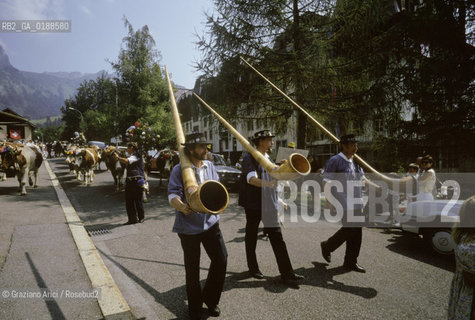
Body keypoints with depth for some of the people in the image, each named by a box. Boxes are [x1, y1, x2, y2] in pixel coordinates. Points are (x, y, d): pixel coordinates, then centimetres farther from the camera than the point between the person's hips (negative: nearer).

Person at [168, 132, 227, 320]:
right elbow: (173, 194, -18)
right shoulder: (179, 169, -10)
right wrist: (181, 206, -38)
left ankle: (210, 299, 30)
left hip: (210, 222, 4)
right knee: (192, 269, 9)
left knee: (221, 260, 3)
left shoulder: (210, 166, 5)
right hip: (189, 225, -4)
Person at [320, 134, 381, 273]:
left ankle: (351, 262, 21)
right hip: (343, 203, -8)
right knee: (350, 228, -10)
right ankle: (327, 246, 15)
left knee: (357, 231, 8)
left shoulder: (356, 162, 15)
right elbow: (327, 182, -12)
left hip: (356, 203, 8)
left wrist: (378, 187, 14)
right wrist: (329, 200, -18)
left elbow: (363, 179, 24)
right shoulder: (335, 160, -9)